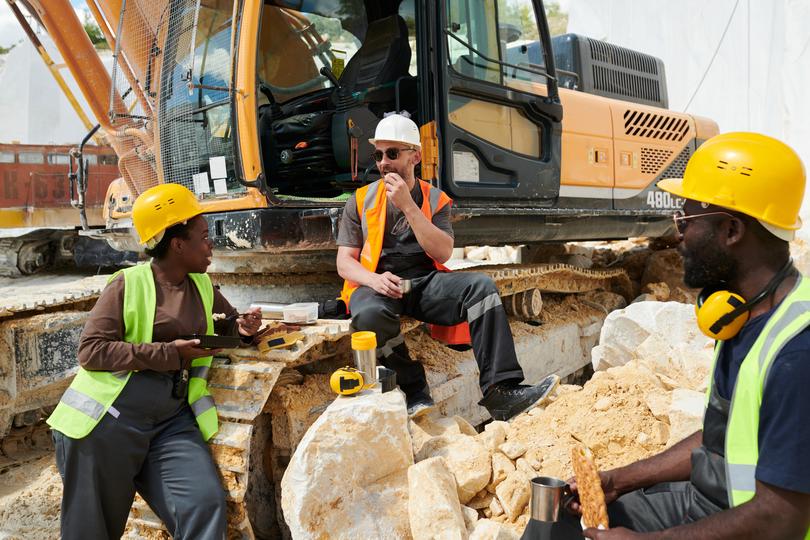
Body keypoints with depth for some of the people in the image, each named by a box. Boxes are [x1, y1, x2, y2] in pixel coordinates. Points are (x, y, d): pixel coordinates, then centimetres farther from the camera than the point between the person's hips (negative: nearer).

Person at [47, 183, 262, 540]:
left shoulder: (203, 286, 9)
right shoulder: (129, 283, -8)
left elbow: (228, 324, 24)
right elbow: (90, 351, -13)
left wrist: (242, 327, -1)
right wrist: (168, 353, -19)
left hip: (171, 421, 4)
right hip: (107, 423, -4)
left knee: (207, 505, -14)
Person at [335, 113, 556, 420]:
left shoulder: (435, 199, 12)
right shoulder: (361, 201, 10)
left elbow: (443, 253, -5)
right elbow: (344, 262, 4)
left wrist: (408, 206, -12)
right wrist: (374, 279, -19)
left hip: (425, 282, 2)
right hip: (377, 284, -1)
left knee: (481, 286, -25)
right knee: (369, 314, -37)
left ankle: (500, 390, -29)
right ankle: (414, 391, -19)